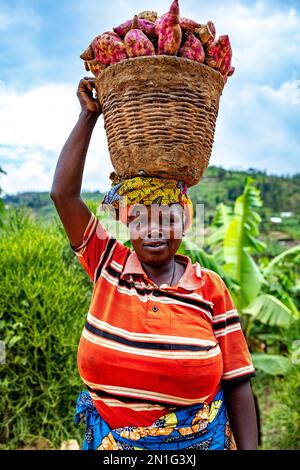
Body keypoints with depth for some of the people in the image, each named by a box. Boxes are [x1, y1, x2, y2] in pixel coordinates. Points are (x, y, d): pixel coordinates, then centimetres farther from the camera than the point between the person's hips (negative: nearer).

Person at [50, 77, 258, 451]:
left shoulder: (210, 288, -11)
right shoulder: (108, 266, -9)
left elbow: (236, 384, -7)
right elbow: (63, 194, -15)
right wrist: (89, 115, -13)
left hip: (198, 441, -1)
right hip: (109, 440, 2)